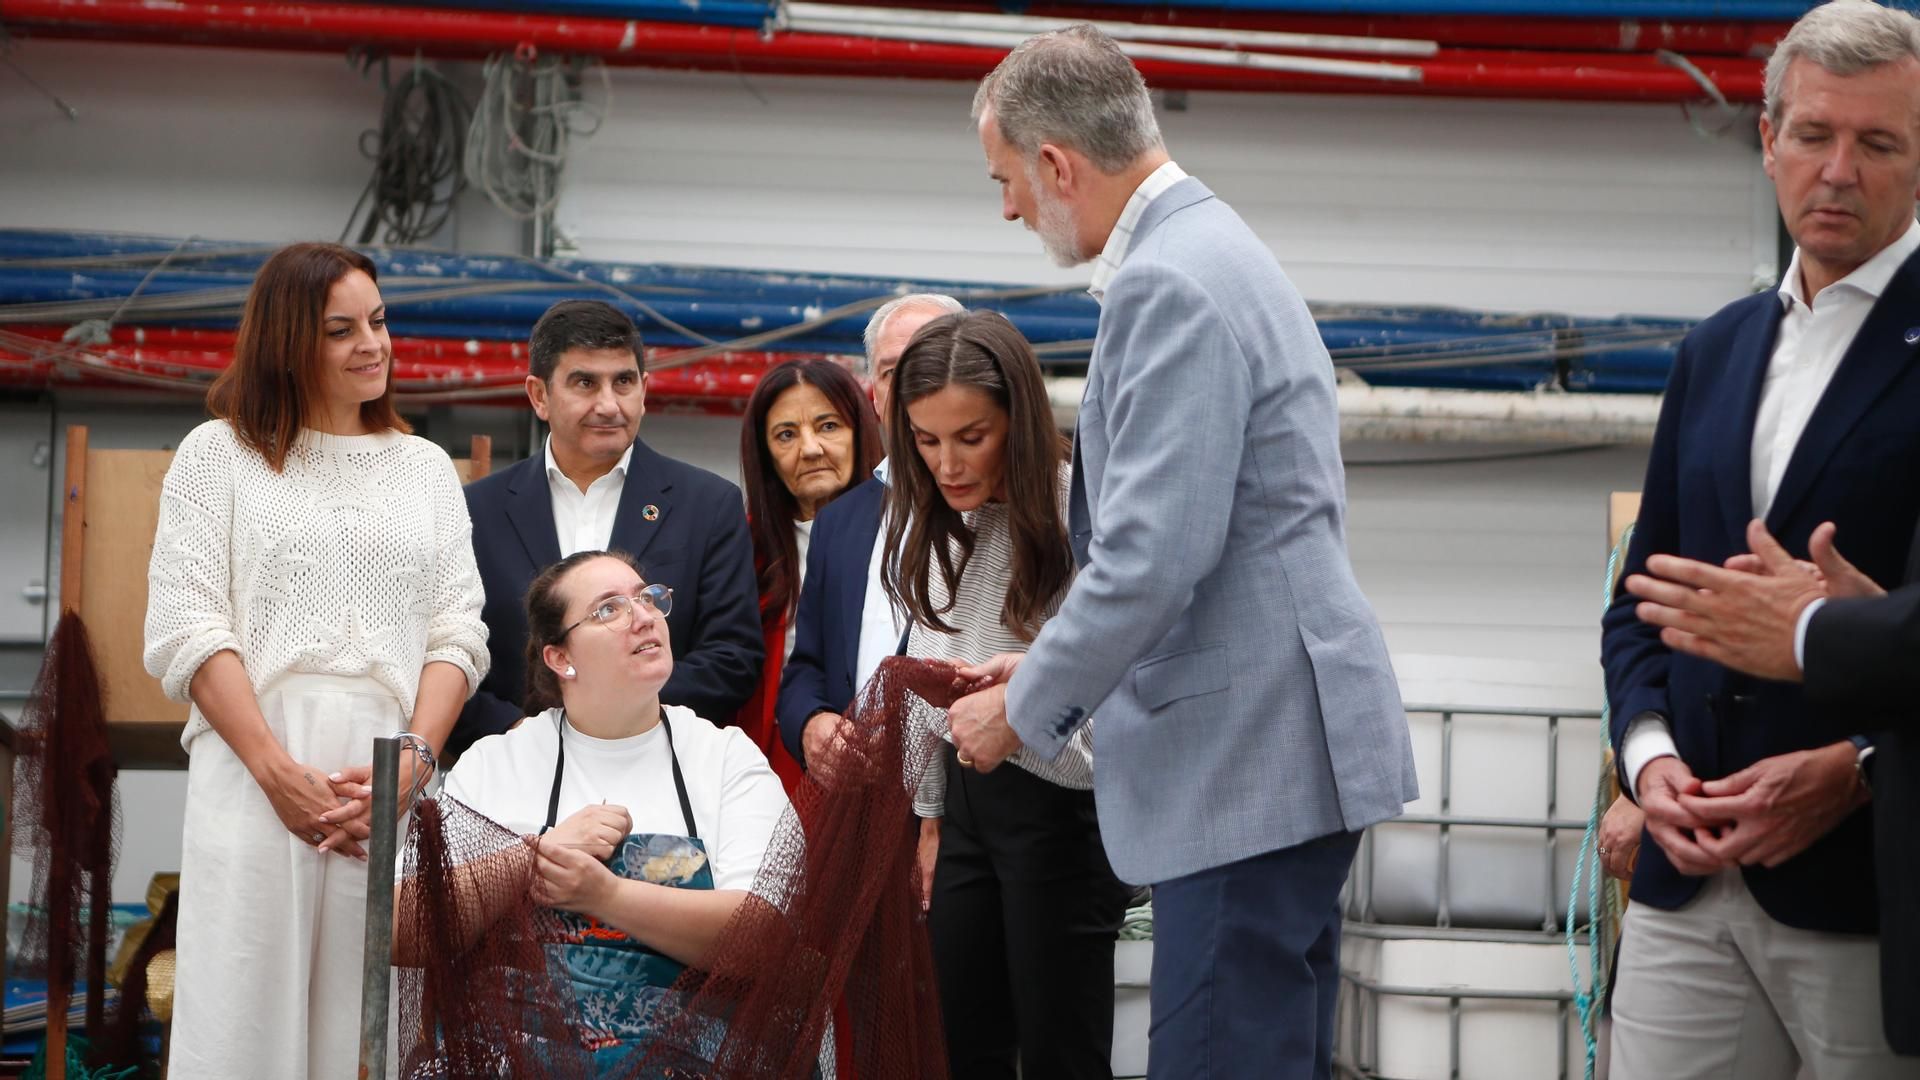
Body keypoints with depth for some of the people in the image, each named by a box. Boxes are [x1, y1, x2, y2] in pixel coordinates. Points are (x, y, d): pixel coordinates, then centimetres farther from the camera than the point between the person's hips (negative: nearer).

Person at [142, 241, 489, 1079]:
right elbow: (186, 630, 0)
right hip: (255, 780, -2)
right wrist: (278, 770, -11)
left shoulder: (426, 468, 17)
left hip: (394, 790, 2)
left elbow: (458, 634, 9)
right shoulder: (218, 453, 9)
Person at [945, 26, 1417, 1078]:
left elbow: (1153, 555, -21)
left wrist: (1025, 710, -8)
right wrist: (1049, 668, 18)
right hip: (1275, 750, 11)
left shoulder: (1168, 286, -16)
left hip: (1246, 759, -11)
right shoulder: (1212, 248, 17)